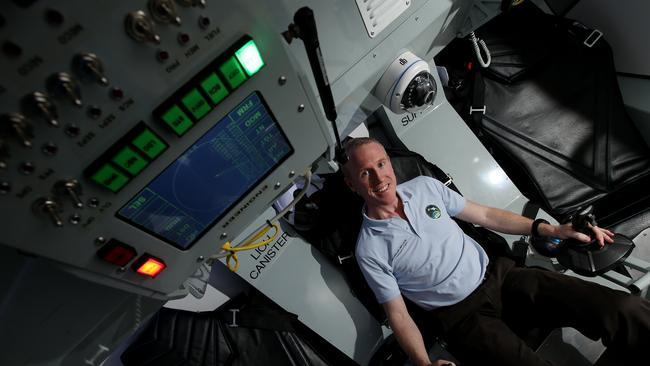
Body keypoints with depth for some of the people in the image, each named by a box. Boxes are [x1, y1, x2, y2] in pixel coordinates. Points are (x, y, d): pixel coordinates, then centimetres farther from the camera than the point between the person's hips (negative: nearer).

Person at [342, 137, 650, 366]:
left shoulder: (424, 186, 0)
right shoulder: (370, 250, -11)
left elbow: (485, 216, 9)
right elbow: (398, 315, -5)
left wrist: (554, 230, 6)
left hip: (498, 276, 4)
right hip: (462, 316, -3)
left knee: (622, 309, -12)